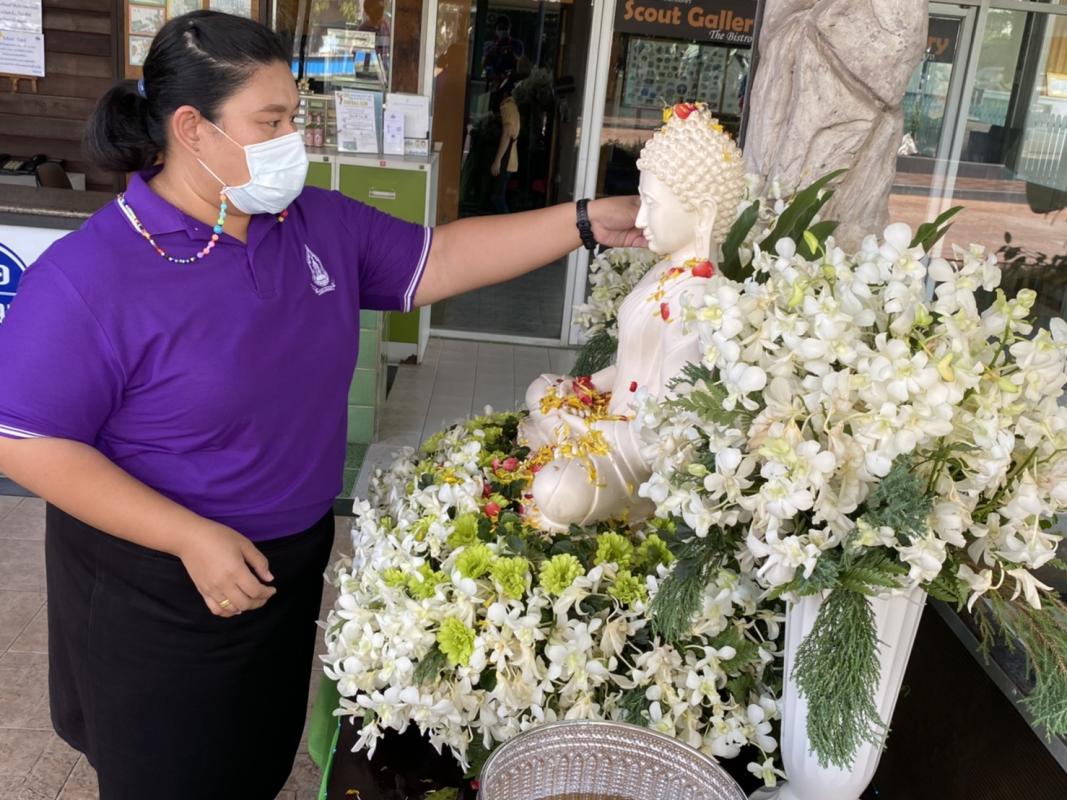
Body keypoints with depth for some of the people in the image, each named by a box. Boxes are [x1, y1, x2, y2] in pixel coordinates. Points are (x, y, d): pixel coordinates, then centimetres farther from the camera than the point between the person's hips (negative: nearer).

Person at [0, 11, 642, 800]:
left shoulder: (320, 223, -3)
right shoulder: (89, 277, -22)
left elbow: (436, 262, 3)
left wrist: (588, 221, -5)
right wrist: (193, 538, -25)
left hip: (293, 562, 5)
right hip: (159, 594, -5)